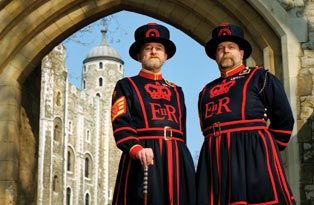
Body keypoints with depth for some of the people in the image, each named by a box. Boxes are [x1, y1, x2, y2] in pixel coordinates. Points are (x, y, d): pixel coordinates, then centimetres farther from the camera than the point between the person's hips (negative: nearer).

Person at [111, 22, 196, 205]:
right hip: (143, 159, -4)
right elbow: (121, 124, -5)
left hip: (177, 160, 4)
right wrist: (137, 149, -23)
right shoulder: (126, 86, 10)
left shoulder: (176, 91, 24)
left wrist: (181, 160, 15)